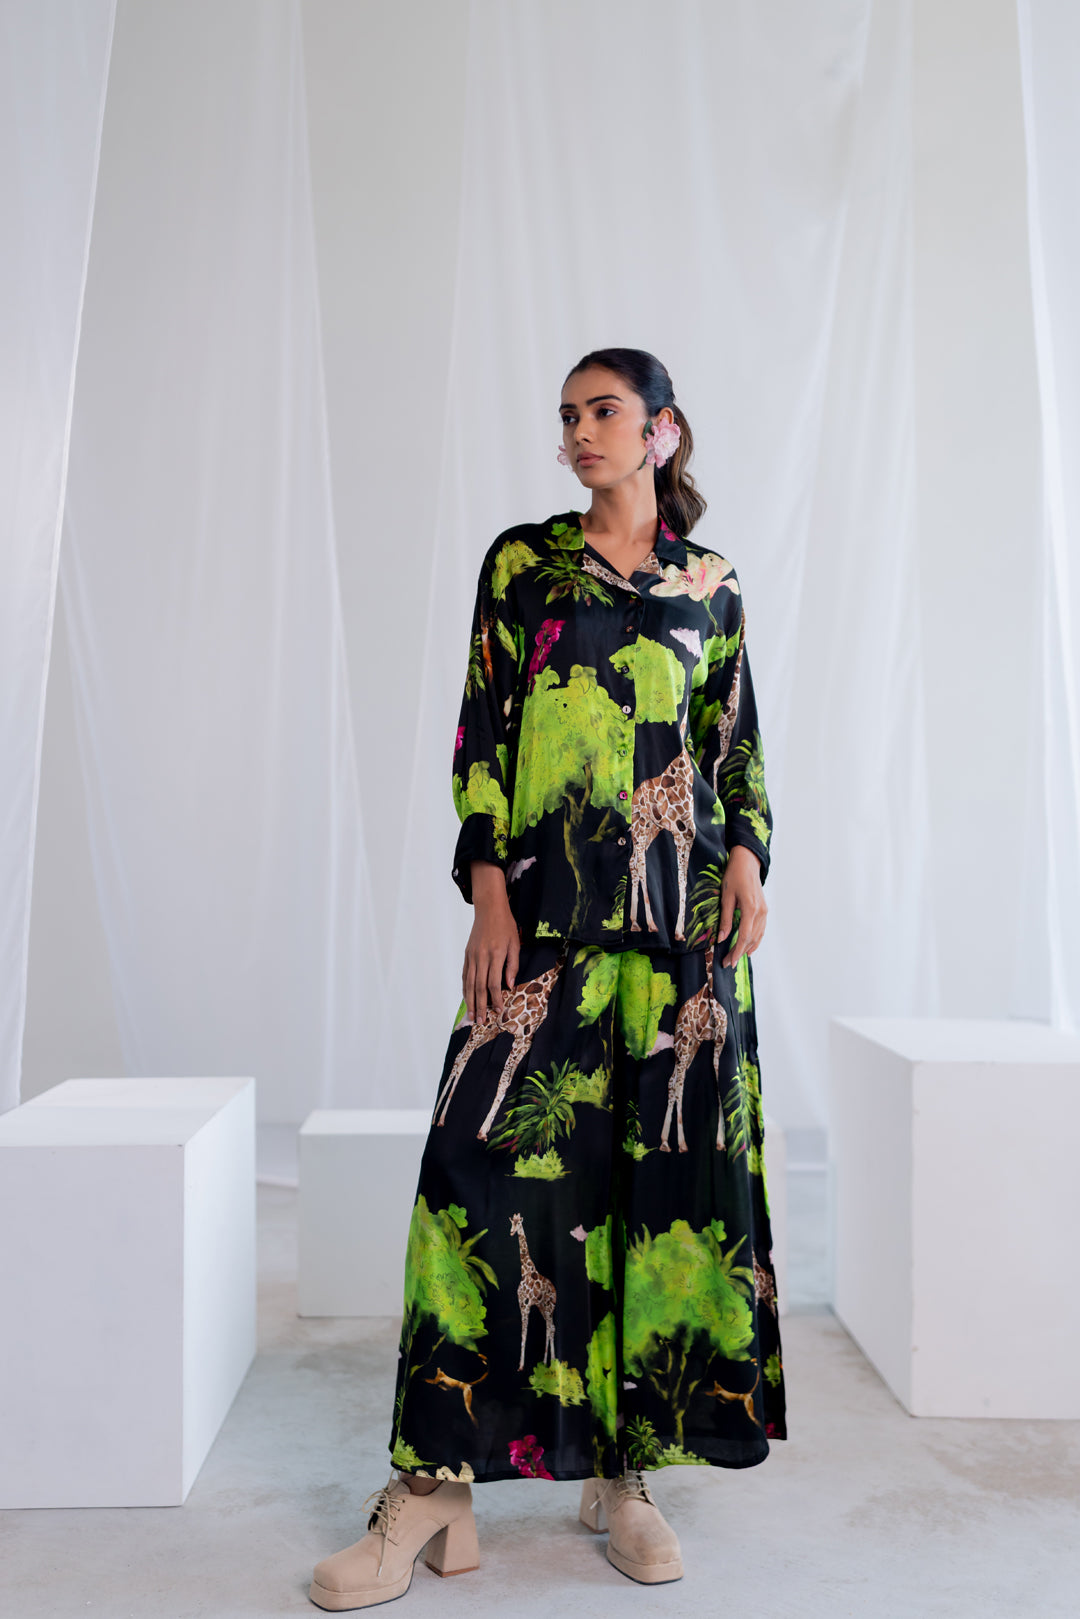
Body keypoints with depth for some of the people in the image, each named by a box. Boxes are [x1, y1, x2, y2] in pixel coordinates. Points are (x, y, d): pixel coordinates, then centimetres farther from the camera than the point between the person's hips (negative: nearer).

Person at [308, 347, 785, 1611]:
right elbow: (481, 727, 2)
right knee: (502, 1158, -7)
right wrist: (487, 887, -7)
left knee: (671, 1162, 2)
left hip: (683, 905, 2)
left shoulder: (711, 584, 12)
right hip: (546, 902, -1)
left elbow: (738, 741, 13)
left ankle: (625, 1467, 16)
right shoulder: (522, 559, 8)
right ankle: (434, 1484, 2)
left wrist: (748, 860, -3)